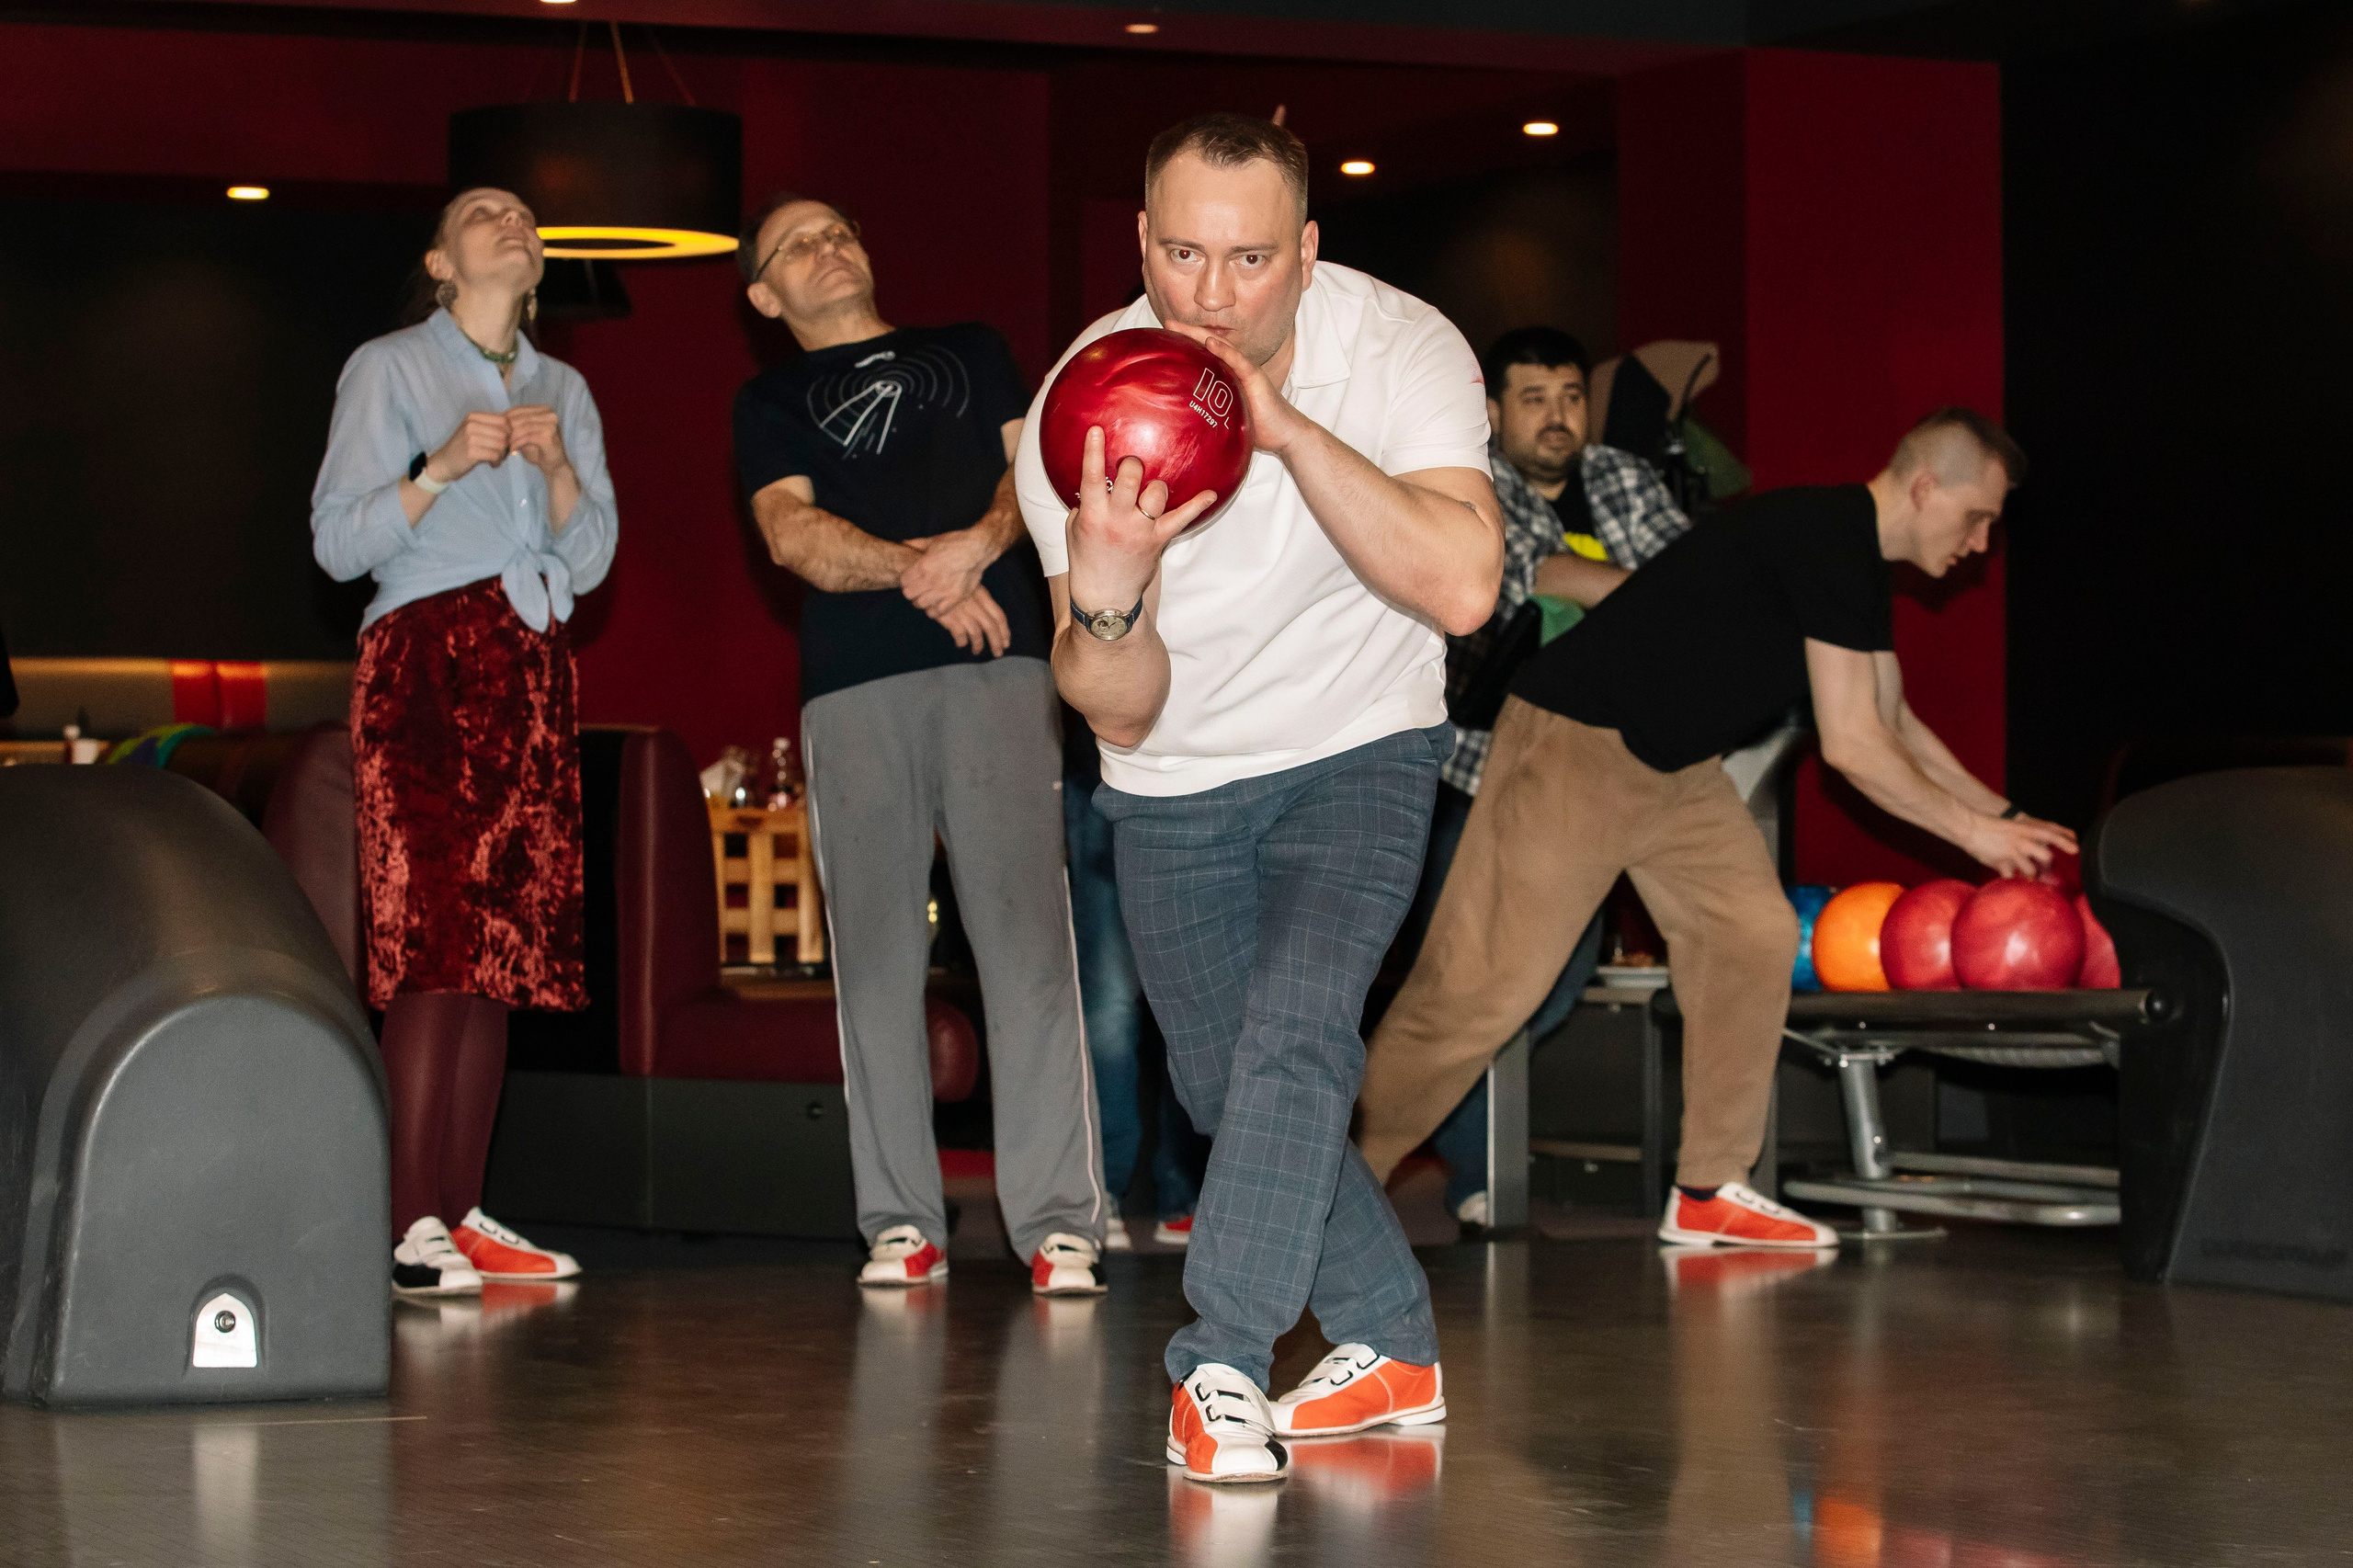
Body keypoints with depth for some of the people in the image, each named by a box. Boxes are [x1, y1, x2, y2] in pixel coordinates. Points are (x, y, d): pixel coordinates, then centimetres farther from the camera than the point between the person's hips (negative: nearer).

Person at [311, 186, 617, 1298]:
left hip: (532, 667, 5)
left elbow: (592, 557, 12)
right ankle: (414, 1230, -20)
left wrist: (559, 467, -6)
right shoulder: (388, 369, 7)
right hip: (426, 659, -5)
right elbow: (336, 539, -1)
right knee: (434, 934, -15)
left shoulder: (563, 391, 21)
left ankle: (463, 1216, 0)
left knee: (508, 944, -1)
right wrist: (441, 468, -15)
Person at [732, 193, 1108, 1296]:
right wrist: (918, 571, -12)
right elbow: (792, 532, 4)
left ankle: (1058, 1220, -15)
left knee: (1027, 934, -12)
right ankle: (901, 1224, -1)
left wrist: (981, 542, -9)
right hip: (853, 683, 1)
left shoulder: (969, 351, 26)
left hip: (998, 666, 0)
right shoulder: (771, 401, 21)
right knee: (875, 948, -4)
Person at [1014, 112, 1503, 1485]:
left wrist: (1289, 426, -43)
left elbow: (1462, 586, -37)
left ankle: (1223, 1364, -17)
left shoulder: (1403, 352, -22)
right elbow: (1122, 713, -19)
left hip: (1357, 753, -3)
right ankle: (1395, 1348, 27)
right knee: (1231, 1092, 9)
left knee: (1292, 1029, -24)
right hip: (1174, 789, 3)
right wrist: (1106, 591, -42)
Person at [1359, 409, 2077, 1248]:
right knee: (1486, 986, -11)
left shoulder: (1857, 564, 12)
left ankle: (1707, 1191, 6)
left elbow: (1893, 723, 23)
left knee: (1753, 936, 1)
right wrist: (1974, 831, -10)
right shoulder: (1830, 544, -21)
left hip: (1675, 766, 10)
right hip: (1578, 743, -10)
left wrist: (2001, 813, 17)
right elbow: (1851, 746, -19)